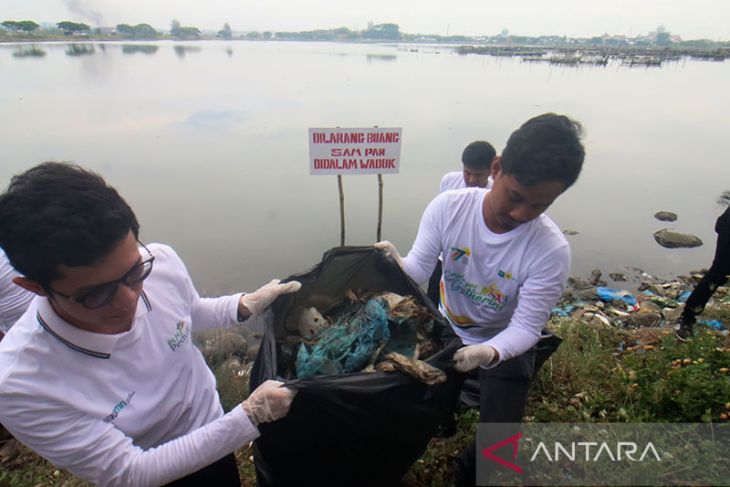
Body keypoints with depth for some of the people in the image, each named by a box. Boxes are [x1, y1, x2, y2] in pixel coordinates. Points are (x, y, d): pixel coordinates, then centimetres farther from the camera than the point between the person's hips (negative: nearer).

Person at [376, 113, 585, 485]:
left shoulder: (552, 250, -29)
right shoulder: (447, 207, -23)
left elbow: (525, 328, -25)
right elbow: (418, 269, -21)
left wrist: (489, 353, -45)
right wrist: (396, 265, -44)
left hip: (505, 346, -1)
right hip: (447, 330, 2)